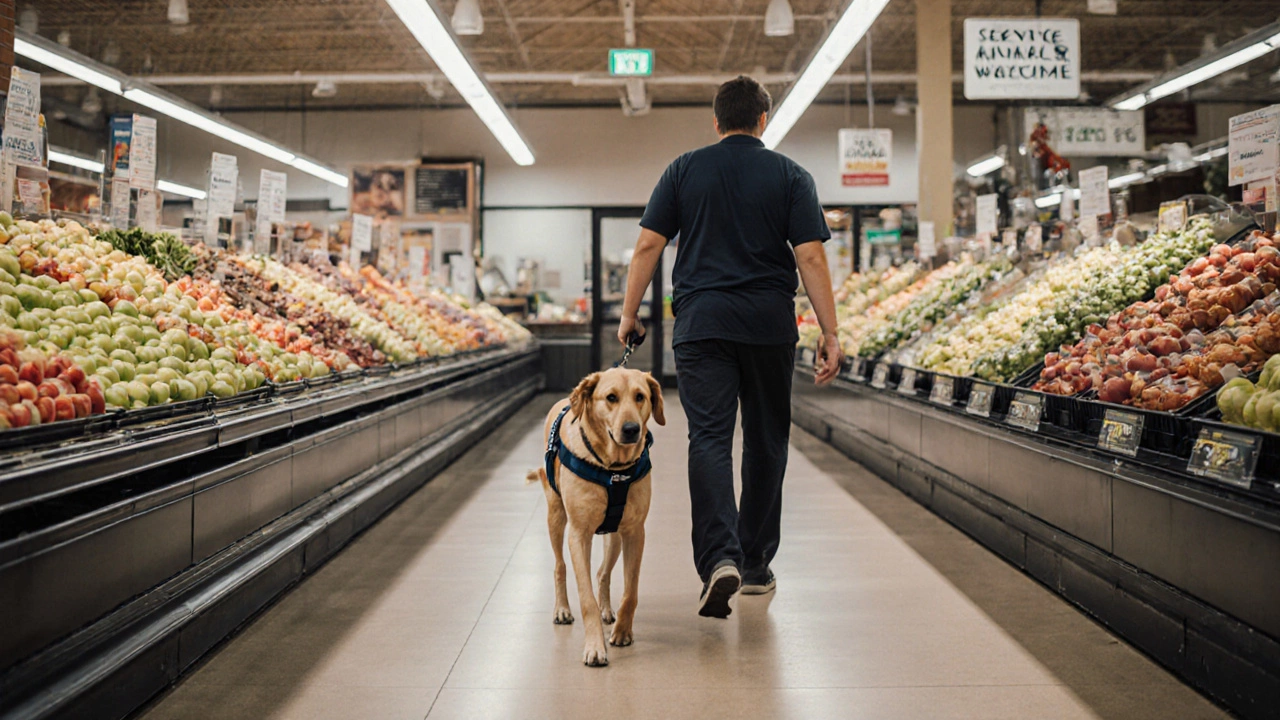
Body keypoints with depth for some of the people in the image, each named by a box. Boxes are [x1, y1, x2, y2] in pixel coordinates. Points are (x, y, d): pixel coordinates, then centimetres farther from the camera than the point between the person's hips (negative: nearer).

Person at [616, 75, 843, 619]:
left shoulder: (684, 171, 7)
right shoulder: (790, 176, 4)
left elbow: (648, 246, 2)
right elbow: (810, 257, -4)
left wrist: (629, 313, 10)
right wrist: (830, 334, -4)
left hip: (701, 321, 0)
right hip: (770, 325, 1)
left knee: (709, 438, -4)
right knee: (765, 440, 12)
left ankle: (719, 557, -23)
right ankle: (755, 565, 21)